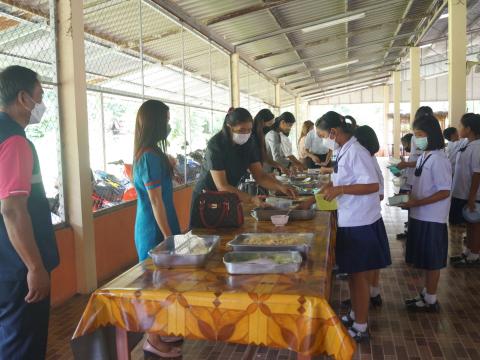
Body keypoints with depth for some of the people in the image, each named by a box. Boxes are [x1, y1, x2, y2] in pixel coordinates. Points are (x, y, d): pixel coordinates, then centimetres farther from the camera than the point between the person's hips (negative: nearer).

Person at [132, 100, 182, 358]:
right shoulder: (151, 156, -21)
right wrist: (168, 235, -18)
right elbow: (156, 201, -21)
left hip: (153, 228, 10)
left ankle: (159, 331, 30)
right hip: (155, 230, -9)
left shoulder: (149, 153, 9)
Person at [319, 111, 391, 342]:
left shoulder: (355, 152, -19)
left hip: (361, 223, -9)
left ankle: (360, 327, 16)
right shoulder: (344, 151, 8)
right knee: (352, 273, 19)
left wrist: (339, 189, -24)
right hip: (350, 221, 9)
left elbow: (372, 185, -25)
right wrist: (332, 186, 8)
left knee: (360, 275, 3)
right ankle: (355, 315, 35)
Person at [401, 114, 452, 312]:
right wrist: (408, 197, 2)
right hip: (420, 217, 9)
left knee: (432, 261, 5)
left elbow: (444, 192, -21)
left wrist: (416, 203, -22)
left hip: (432, 219, -9)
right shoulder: (423, 157, 9)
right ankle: (427, 293, 32)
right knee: (425, 261, 18)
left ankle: (431, 301, 17)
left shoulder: (438, 160, -19)